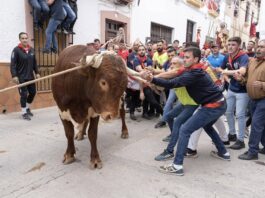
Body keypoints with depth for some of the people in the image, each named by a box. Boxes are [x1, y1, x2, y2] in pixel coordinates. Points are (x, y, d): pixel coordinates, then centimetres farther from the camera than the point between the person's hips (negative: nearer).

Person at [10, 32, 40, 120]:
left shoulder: (31, 50, 7)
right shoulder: (16, 50, -10)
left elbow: (34, 63, 14)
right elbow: (13, 64, -13)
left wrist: (37, 72, 11)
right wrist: (14, 76, -19)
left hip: (30, 76, 6)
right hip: (21, 77, -5)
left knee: (33, 92, 11)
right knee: (24, 94, -2)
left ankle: (27, 108, 35)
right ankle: (24, 113, 14)